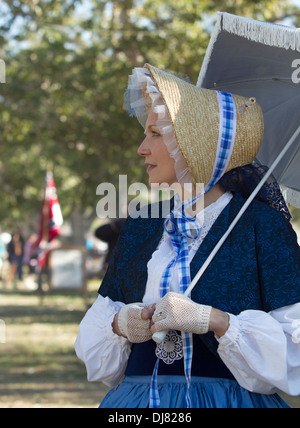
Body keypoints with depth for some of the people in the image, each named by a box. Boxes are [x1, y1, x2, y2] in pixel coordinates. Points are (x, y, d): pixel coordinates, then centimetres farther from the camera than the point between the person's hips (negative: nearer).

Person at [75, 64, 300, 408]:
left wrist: (210, 320, -21)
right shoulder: (142, 225, 10)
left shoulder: (261, 225, -6)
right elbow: (95, 331, 13)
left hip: (227, 397, -5)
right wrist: (120, 324, -8)